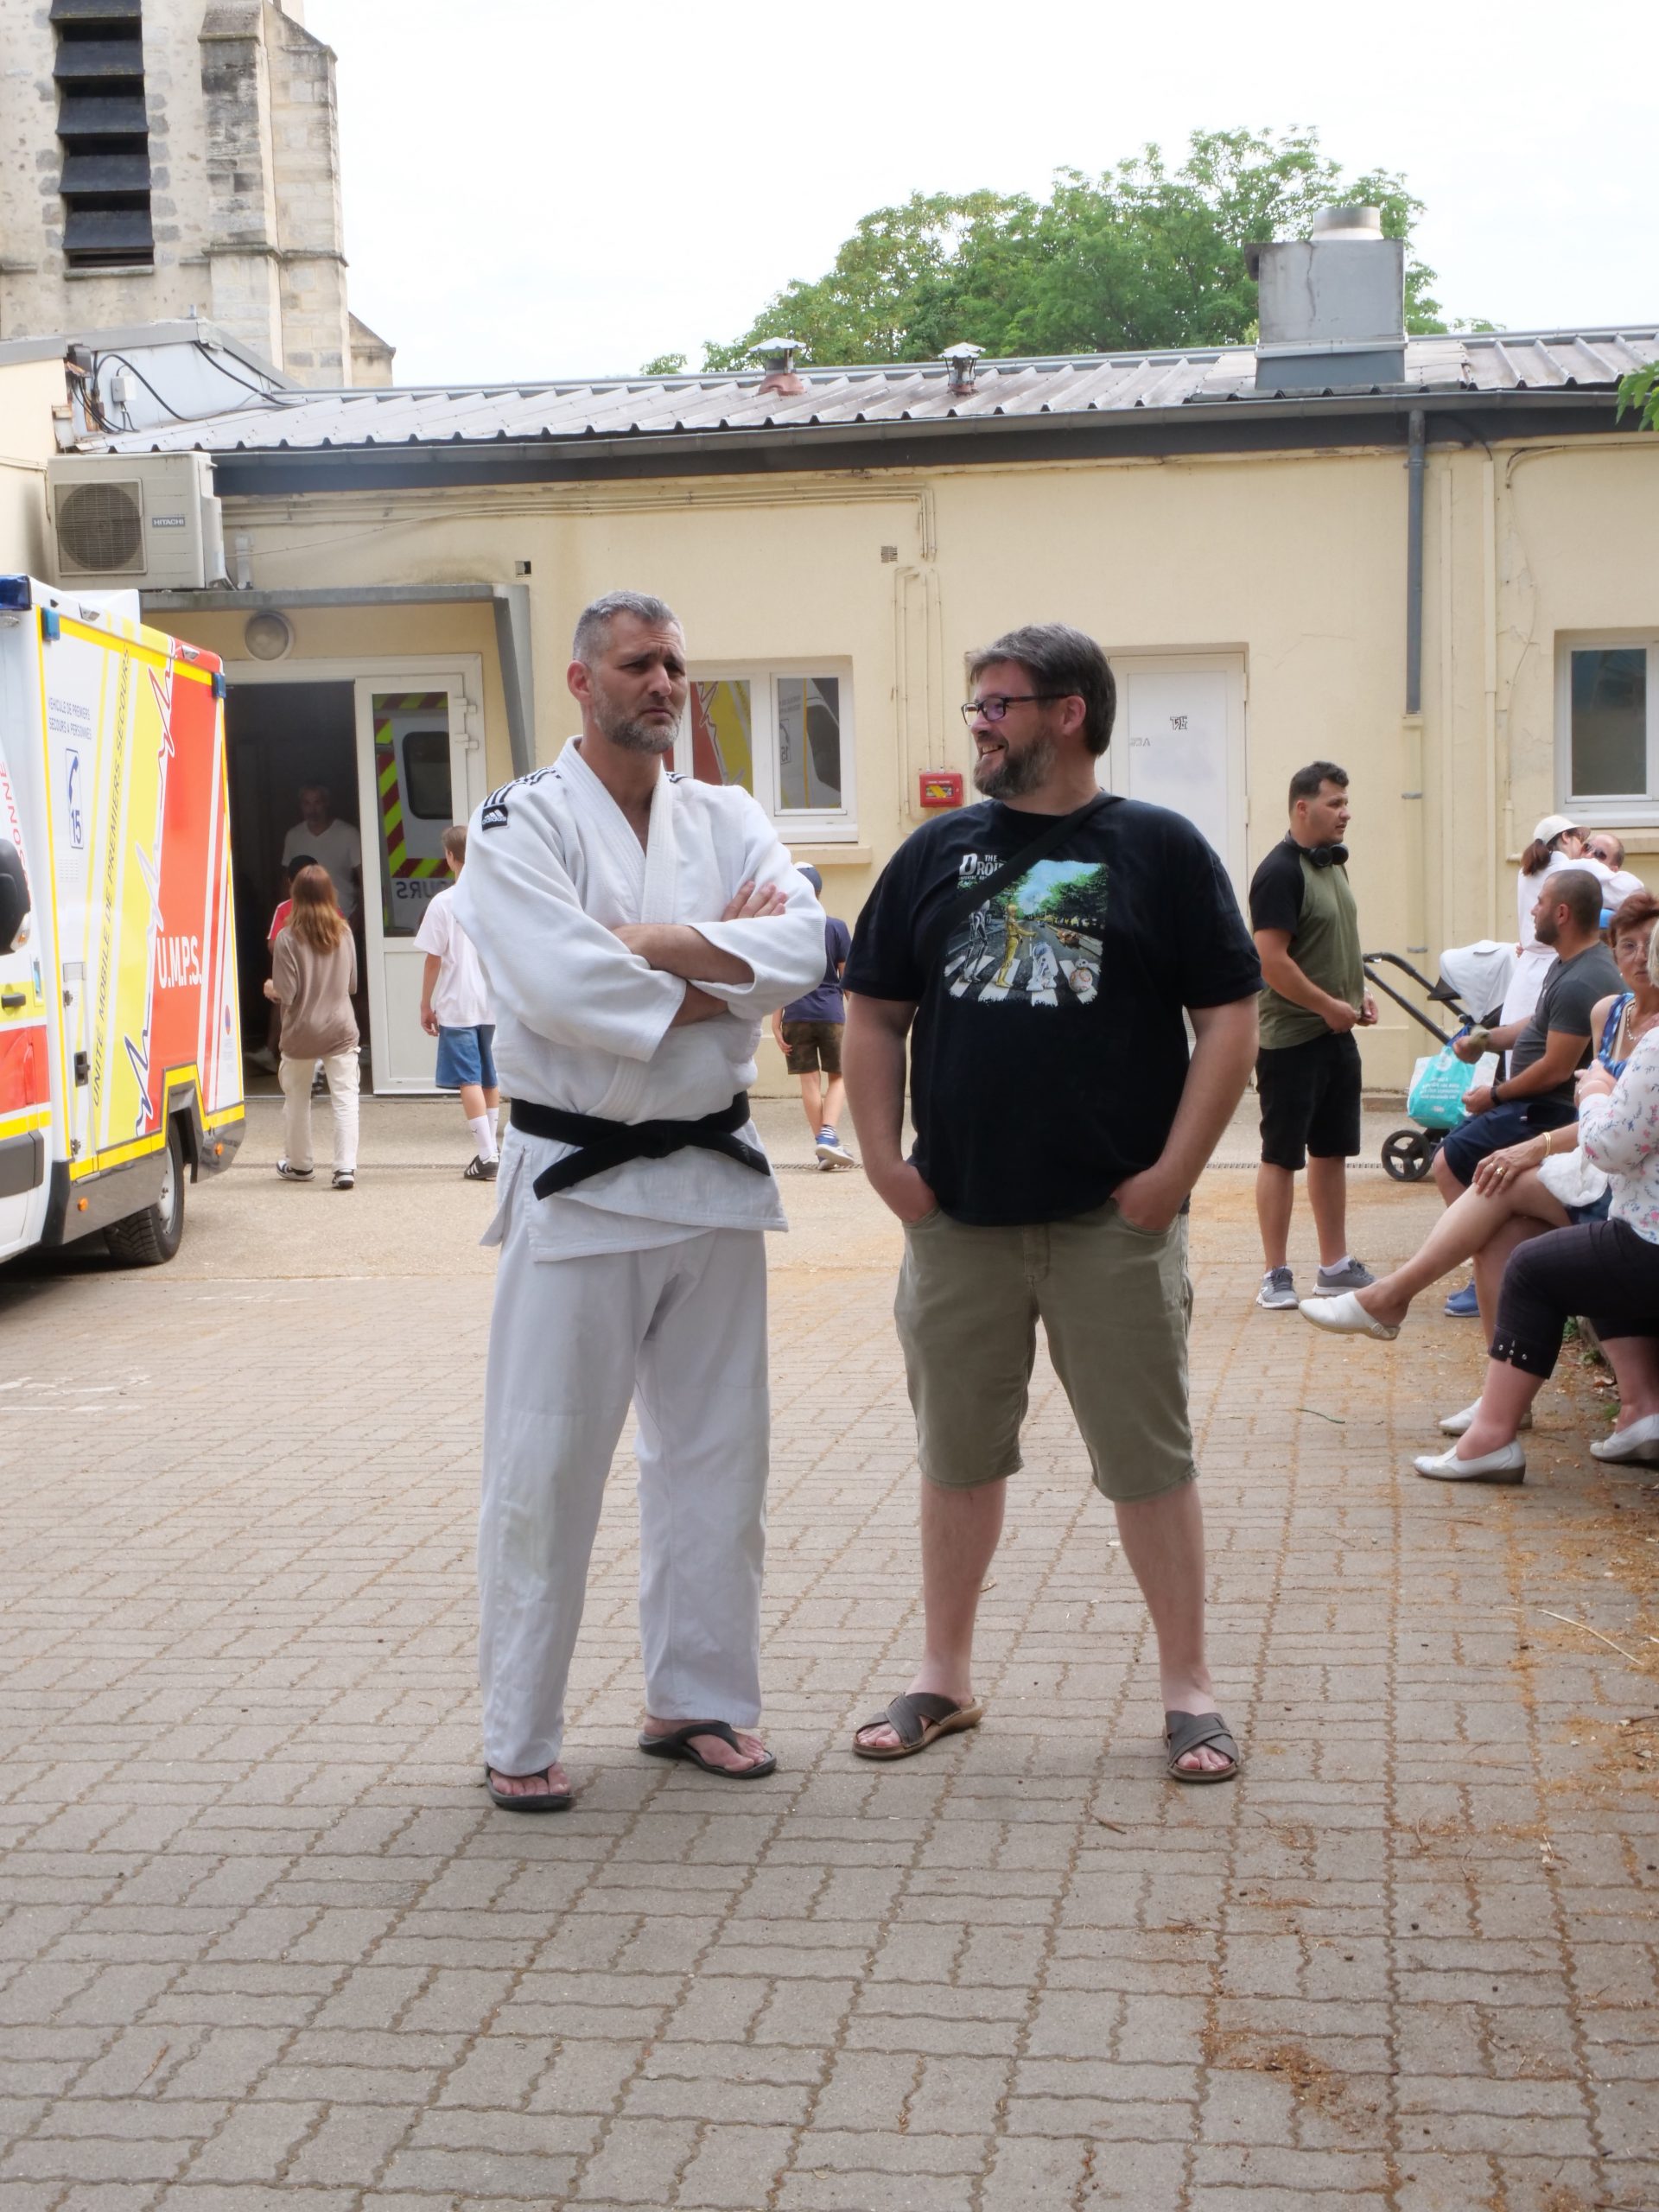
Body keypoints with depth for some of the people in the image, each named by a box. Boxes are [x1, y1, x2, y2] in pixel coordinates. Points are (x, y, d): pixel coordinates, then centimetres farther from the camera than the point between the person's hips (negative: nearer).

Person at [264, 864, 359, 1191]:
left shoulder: (288, 937, -13)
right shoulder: (343, 933, -1)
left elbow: (286, 993, -13)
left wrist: (271, 989, 8)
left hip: (301, 1032, -2)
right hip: (341, 1028, 2)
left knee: (296, 1100, 16)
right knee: (345, 1099, 0)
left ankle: (299, 1164, 29)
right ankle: (346, 1167, -10)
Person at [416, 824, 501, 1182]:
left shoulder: (443, 903, -10)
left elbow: (433, 959, -8)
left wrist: (426, 1005, 2)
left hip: (457, 1007, -5)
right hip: (495, 1003, 5)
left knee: (469, 1080, -3)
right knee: (490, 1079, 15)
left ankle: (487, 1157, -9)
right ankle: (490, 1149, 22)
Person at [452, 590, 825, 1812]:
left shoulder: (728, 819, 9)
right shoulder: (521, 823, -6)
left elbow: (804, 943, -9)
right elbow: (562, 986, -22)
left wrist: (654, 945, -18)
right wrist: (721, 968, -11)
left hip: (713, 1172, 5)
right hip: (577, 1181, -5)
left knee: (715, 1450, 13)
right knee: (546, 1465, 0)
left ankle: (697, 1698, 28)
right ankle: (521, 1736, 13)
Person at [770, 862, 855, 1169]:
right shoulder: (837, 928, -1)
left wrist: (776, 1025, 0)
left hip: (797, 1016, 1)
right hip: (832, 1014, -1)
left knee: (810, 1082, 6)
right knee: (838, 1078, 12)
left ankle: (823, 1148, 7)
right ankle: (829, 1133, -9)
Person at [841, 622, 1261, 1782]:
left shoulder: (1159, 848, 0)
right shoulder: (938, 852, 9)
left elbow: (1231, 1018, -3)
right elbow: (876, 1013, 12)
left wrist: (1175, 1172, -10)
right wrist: (884, 1156, 1)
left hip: (1114, 1219, -3)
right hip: (957, 1217, 3)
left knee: (1151, 1454, 3)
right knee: (958, 1450, 12)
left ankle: (1188, 1686, 16)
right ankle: (946, 1675, 26)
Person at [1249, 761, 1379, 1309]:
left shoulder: (1332, 864, 13)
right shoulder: (1280, 871, -16)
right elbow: (1272, 961, -21)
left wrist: (1359, 994, 9)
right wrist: (1331, 1006, -15)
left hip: (1336, 1035, 9)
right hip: (1290, 1038, -9)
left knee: (1331, 1151, 14)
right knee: (1282, 1156, -2)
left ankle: (1335, 1265, 23)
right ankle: (1276, 1275, 4)